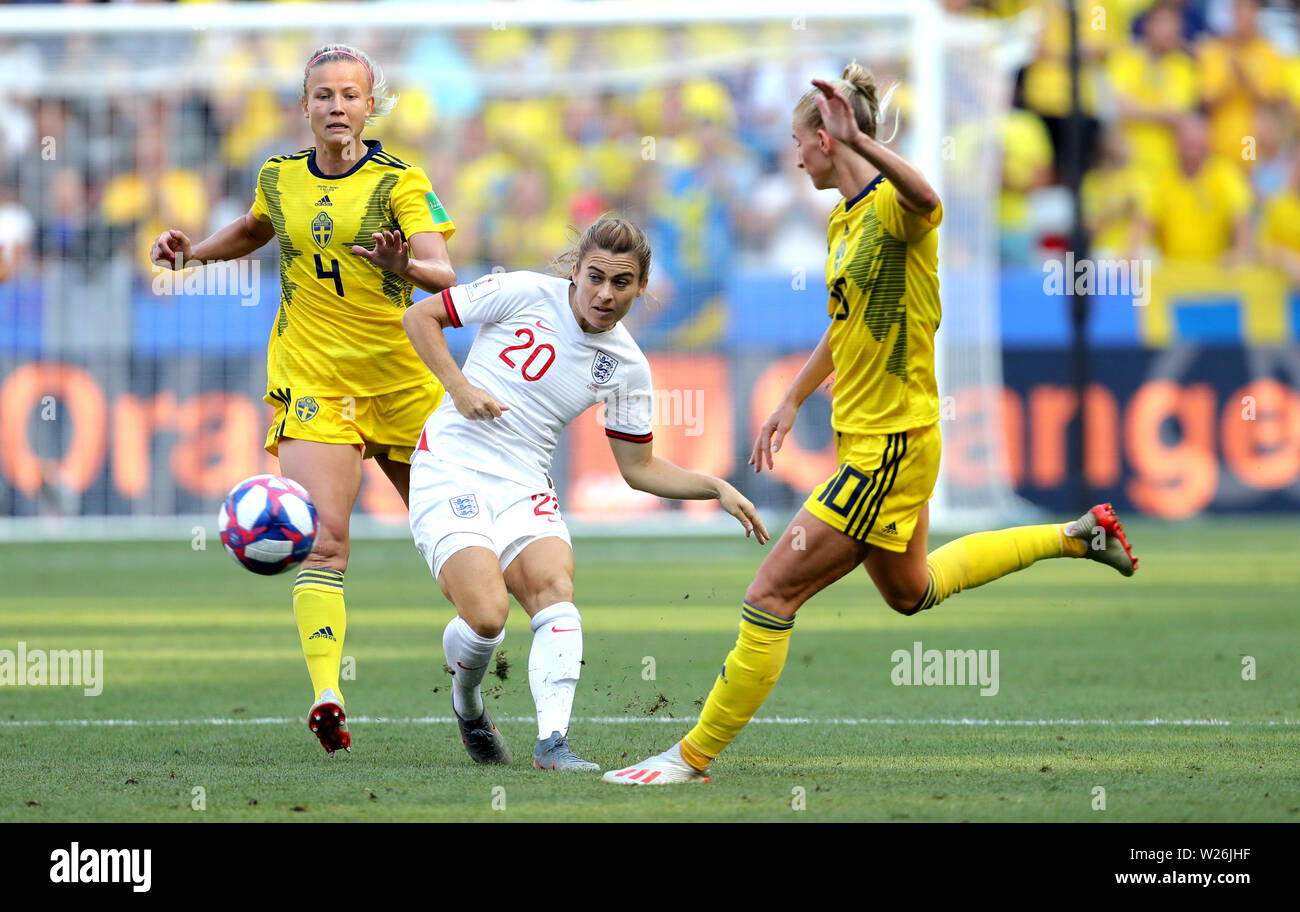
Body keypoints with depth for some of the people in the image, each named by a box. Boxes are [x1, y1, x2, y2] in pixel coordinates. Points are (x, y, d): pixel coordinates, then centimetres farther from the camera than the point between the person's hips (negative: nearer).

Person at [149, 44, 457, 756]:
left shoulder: (400, 182, -6)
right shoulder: (280, 178, 5)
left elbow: (444, 276, -19)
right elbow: (255, 230, 29)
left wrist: (407, 266, -40)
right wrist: (194, 251, 12)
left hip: (401, 378, 0)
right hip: (311, 378, 0)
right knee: (324, 538, -17)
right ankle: (325, 696, -26)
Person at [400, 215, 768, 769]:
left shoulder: (626, 366, 5)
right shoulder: (525, 293, -7)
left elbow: (639, 469, 14)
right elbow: (420, 317, 2)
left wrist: (718, 489, 1)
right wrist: (459, 386, -11)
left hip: (524, 487, 4)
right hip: (451, 469, -4)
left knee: (555, 589, -26)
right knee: (487, 616, -21)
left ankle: (552, 743, -30)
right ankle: (466, 701, 12)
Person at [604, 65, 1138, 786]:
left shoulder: (893, 206, -18)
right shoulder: (844, 219, 11)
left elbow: (926, 200, -45)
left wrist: (859, 140, -58)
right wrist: (792, 403, 30)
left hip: (889, 447, -10)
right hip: (863, 436, 10)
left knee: (770, 596, -10)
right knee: (909, 591, 29)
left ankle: (695, 756, -3)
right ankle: (1077, 536, 39)